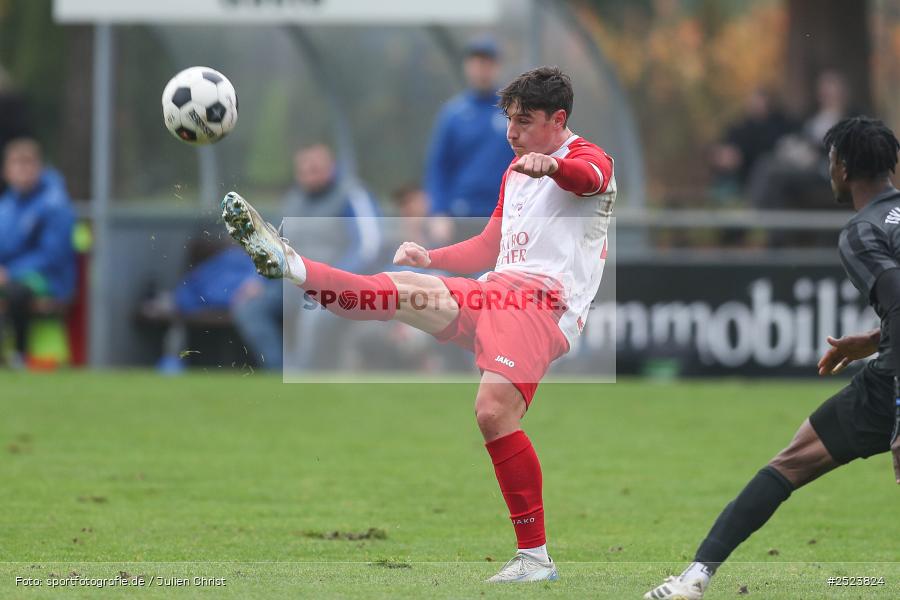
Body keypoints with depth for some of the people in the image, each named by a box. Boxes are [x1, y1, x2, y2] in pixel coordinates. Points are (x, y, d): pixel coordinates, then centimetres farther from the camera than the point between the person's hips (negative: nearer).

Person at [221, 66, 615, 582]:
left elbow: (588, 178, -28)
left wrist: (553, 166, -51)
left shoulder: (587, 158, -1)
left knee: (494, 409, -24)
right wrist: (431, 258, 18)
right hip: (498, 290, 8)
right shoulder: (516, 171, 27)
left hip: (542, 298, -8)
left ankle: (536, 558, -21)